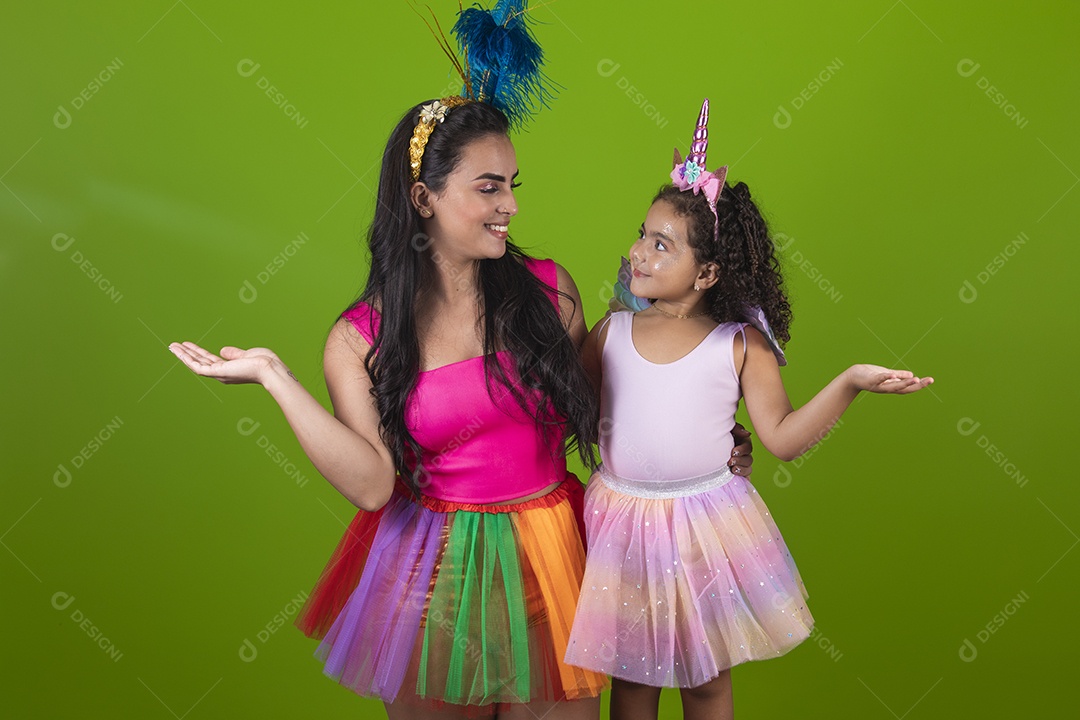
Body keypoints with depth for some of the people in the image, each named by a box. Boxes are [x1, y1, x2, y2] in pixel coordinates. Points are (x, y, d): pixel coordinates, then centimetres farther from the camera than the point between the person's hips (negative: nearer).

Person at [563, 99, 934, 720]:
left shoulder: (741, 344, -8)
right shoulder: (611, 334, -2)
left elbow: (783, 437, -10)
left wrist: (850, 382, -19)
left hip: (705, 526, -1)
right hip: (622, 520, 2)